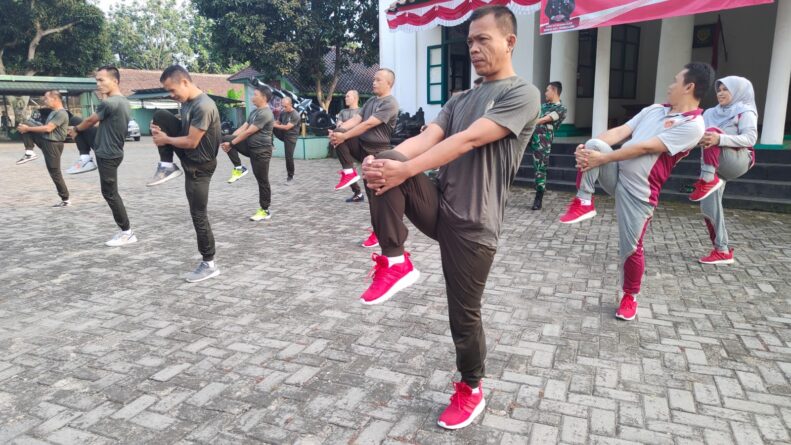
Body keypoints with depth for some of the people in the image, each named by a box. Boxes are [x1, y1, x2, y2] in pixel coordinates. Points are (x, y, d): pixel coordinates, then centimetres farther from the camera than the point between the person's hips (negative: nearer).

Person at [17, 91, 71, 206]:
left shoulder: (61, 113, -17)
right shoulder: (53, 112, 15)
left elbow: (48, 128, -22)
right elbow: (46, 127, 16)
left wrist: (27, 129, -15)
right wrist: (27, 128, 6)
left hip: (53, 144, -9)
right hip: (44, 140, 9)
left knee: (55, 172, -4)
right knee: (27, 123, -1)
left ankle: (65, 200, 5)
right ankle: (29, 153, -5)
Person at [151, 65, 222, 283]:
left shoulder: (203, 107, -27)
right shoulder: (187, 101, 2)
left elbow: (191, 142, -25)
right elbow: (181, 127, 15)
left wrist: (165, 138, -9)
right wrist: (159, 129, -5)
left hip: (198, 166, -9)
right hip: (188, 156, 9)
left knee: (198, 215, -3)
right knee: (160, 115, -1)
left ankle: (209, 265, 9)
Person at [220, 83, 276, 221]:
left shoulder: (265, 114, -18)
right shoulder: (255, 111, 14)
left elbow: (248, 132, -18)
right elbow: (243, 127, 12)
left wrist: (231, 144, -14)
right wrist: (229, 140, 2)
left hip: (261, 151, -9)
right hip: (250, 147, 9)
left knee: (262, 181, -1)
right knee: (226, 139, -6)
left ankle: (265, 211, 10)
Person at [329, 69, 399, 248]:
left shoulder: (390, 104, -14)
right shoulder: (370, 101, 14)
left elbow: (368, 124, -22)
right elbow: (356, 119, 4)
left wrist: (344, 137, -24)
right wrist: (338, 131, -13)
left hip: (377, 152, -7)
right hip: (361, 146, 7)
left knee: (374, 192, -3)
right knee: (338, 134, -18)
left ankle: (379, 232, 12)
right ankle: (349, 172, -10)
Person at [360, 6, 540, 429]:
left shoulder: (522, 94, -6)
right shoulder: (459, 100, 17)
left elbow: (467, 141, -19)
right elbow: (427, 137, 0)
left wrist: (405, 170, -26)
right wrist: (385, 160, -21)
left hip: (472, 222, -6)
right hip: (437, 205, 6)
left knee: (464, 316, 3)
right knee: (383, 162, -19)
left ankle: (470, 391, 31)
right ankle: (396, 264, -11)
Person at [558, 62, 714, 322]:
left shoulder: (692, 125, -10)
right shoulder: (654, 109, 15)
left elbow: (646, 148, -18)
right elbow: (620, 131, 3)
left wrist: (602, 158, -21)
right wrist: (591, 147, -14)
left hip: (638, 189, -6)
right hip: (616, 173, 6)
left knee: (630, 247, -2)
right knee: (594, 144, -23)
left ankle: (630, 296, 23)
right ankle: (584, 202, -15)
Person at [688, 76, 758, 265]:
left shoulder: (745, 112, -1)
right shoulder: (712, 113, 18)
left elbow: (750, 138, -17)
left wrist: (719, 139, -33)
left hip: (738, 161, -6)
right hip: (716, 166, 6)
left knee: (712, 131, -29)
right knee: (708, 207, -1)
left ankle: (707, 180, -32)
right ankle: (722, 251, 9)